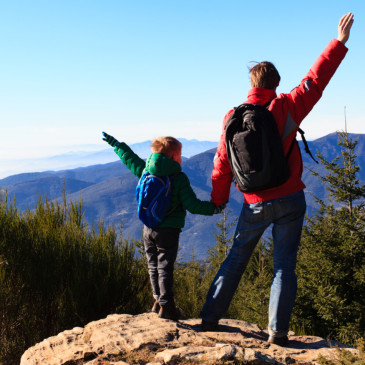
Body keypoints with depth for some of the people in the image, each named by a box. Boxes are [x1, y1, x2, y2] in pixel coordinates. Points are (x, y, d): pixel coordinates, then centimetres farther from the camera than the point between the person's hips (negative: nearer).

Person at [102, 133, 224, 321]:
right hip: (168, 231, -5)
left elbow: (129, 157, 20)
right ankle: (166, 305, 0)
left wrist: (114, 142, 36)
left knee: (154, 266, 14)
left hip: (148, 229, 5)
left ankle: (158, 300, 22)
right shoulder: (179, 178, -11)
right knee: (165, 267, -1)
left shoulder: (145, 171, 4)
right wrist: (213, 208, -1)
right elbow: (192, 205, -13)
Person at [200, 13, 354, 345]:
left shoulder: (232, 118, -3)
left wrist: (218, 200, 16)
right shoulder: (285, 108, -9)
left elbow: (222, 165, 2)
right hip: (289, 199, -2)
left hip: (255, 203, 2)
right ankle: (278, 331, 5)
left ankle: (210, 318, 20)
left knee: (236, 258, 15)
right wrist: (339, 43, 9)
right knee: (285, 264, 5)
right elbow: (315, 80, -1)